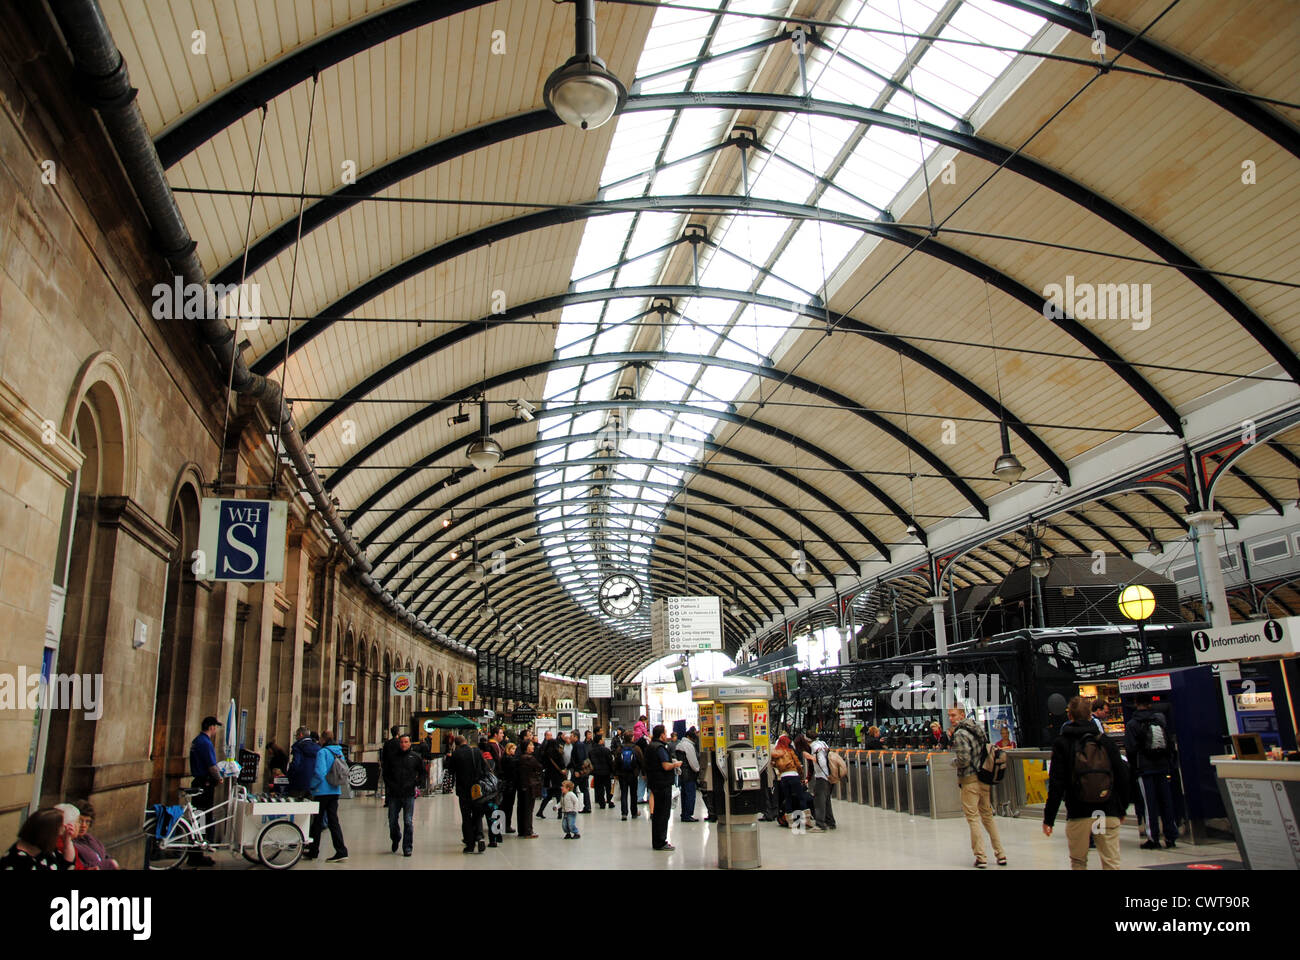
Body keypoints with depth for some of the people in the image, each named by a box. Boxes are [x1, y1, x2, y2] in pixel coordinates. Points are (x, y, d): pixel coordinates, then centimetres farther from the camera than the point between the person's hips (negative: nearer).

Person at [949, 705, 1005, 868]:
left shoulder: (960, 734, -15)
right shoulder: (978, 728, 10)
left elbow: (964, 759, -22)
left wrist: (953, 762, -1)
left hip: (970, 780, -8)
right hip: (985, 778, 8)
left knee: (972, 818, 0)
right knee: (987, 815, 16)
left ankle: (981, 857, 0)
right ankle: (1000, 854, 18)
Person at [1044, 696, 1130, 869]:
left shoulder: (1062, 743, -4)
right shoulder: (1106, 741, 4)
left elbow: (1056, 784, -7)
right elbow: (1122, 777, 6)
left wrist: (1049, 818, -2)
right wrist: (1122, 809, 19)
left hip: (1078, 816, -2)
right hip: (1108, 815, 2)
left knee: (1078, 862, 13)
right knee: (1111, 863, 4)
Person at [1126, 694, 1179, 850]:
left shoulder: (1132, 724, -7)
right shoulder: (1161, 721, 4)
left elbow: (1130, 749, -9)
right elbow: (1172, 744, 6)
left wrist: (1134, 765, 5)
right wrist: (1169, 763, 14)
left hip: (1144, 769, -4)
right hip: (1163, 767, 4)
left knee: (1150, 804, 0)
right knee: (1166, 802, 9)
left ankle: (1153, 838, 1)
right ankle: (1171, 837, 13)